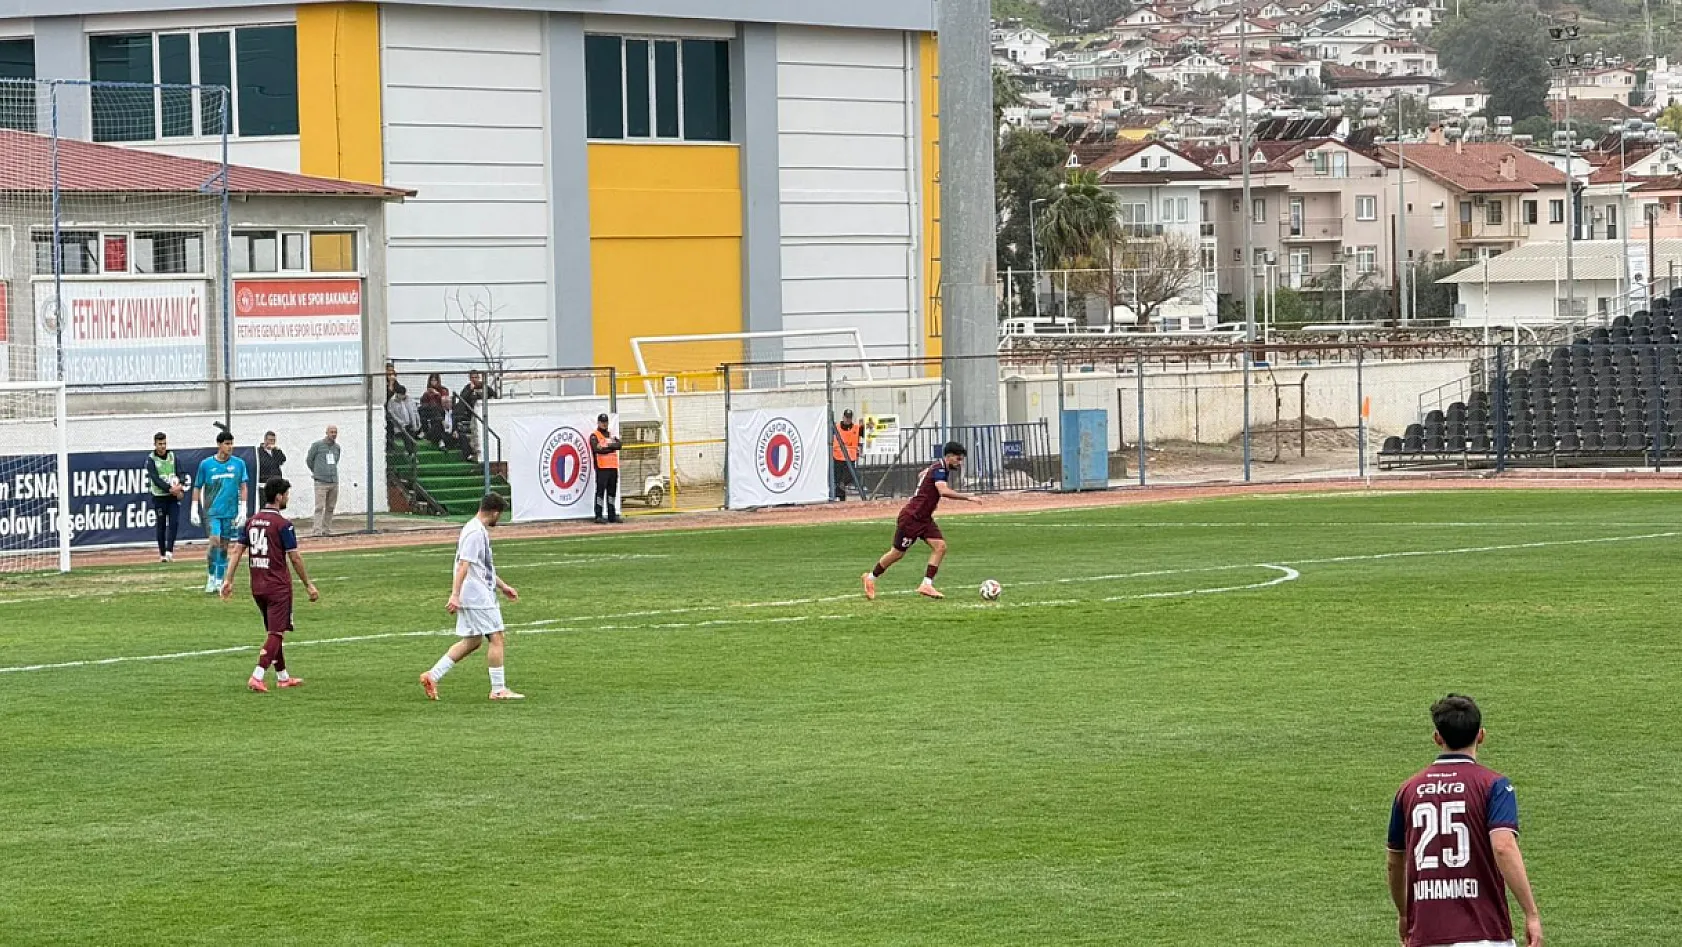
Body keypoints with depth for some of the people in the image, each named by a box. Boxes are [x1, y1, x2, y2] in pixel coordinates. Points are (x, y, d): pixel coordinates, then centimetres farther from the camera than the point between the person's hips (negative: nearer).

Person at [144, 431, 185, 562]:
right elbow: (155, 479, -17)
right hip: (159, 497, -2)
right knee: (161, 525, 4)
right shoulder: (151, 459, -5)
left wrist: (180, 489, -18)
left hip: (174, 497, 2)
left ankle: (169, 551, -9)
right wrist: (170, 489, -30)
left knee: (174, 523, -10)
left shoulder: (172, 456, 7)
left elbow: (179, 474, 1)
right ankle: (162, 554, 13)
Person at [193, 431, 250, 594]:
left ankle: (219, 581, 16)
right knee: (215, 541, -16)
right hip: (212, 511, -2)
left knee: (224, 544, 7)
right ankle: (211, 578, -4)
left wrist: (242, 510, -2)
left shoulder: (238, 464, 3)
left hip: (230, 511, 2)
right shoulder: (206, 464, -1)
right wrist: (195, 510, 3)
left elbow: (243, 487, 5)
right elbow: (197, 487, 6)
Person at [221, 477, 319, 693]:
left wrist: (228, 580, 6)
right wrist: (308, 585, -4)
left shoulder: (252, 521, 8)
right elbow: (295, 557, -12)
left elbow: (237, 551, 5)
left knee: (274, 631, 18)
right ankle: (257, 677, -17)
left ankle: (282, 677, 26)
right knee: (277, 633, -5)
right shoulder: (283, 524, -13)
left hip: (257, 586, 7)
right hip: (278, 586, -7)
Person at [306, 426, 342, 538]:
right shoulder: (317, 445, -3)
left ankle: (327, 530, 12)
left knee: (330, 508, 7)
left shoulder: (337, 447, 13)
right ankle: (316, 530, -14)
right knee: (320, 507, -11)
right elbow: (309, 460, 8)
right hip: (321, 482, -5)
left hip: (334, 482, 5)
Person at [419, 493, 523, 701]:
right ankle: (498, 690, -1)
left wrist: (502, 586, 31)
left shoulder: (478, 530, 16)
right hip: (478, 596, -10)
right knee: (496, 637, -5)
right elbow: (463, 565, -22)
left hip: (479, 596, 10)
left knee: (471, 641, 12)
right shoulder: (475, 533, -16)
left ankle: (432, 676, 9)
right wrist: (455, 595, -27)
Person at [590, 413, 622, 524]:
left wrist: (608, 445, -14)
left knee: (612, 492, 9)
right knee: (600, 491, -9)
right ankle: (598, 516, -9)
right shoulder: (594, 436, 0)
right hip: (602, 468, -7)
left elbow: (619, 444, 1)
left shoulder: (612, 435, 19)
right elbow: (597, 449, -17)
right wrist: (611, 448, -8)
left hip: (613, 467, 7)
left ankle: (612, 515, 15)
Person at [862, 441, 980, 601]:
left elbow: (923, 474, 31)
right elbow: (944, 491, -38)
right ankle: (871, 578, 25)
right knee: (898, 553, 4)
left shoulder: (940, 467, 9)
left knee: (940, 546, -10)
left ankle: (926, 585, -11)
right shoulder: (939, 469, -20)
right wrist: (968, 498, -39)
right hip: (911, 517, -9)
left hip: (924, 519, 9)